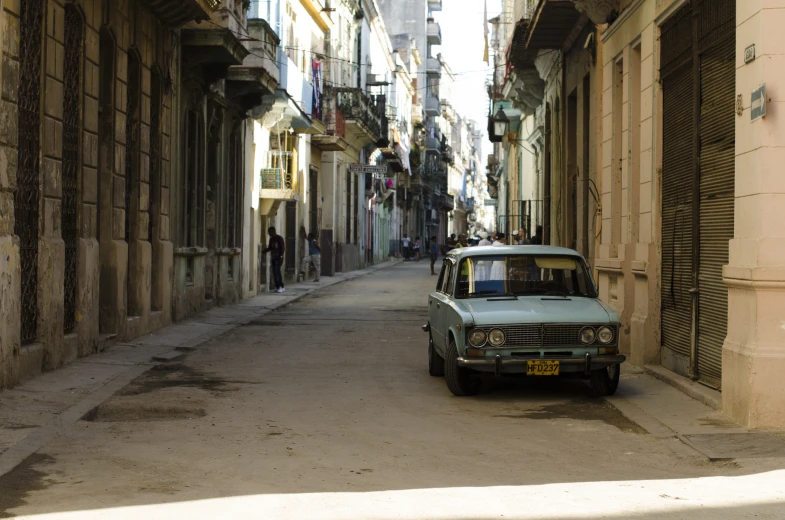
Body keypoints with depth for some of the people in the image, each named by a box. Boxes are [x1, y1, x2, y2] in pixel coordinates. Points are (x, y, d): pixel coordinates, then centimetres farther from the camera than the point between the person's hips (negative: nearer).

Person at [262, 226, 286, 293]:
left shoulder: (280, 238, -7)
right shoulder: (271, 239, 15)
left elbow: (283, 248, -10)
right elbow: (269, 248, 20)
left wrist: (280, 256, -18)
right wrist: (264, 251, 1)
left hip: (278, 258, -7)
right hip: (273, 258, 7)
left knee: (277, 271, -16)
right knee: (274, 272, 3)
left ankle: (281, 287, -13)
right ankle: (277, 287, 7)